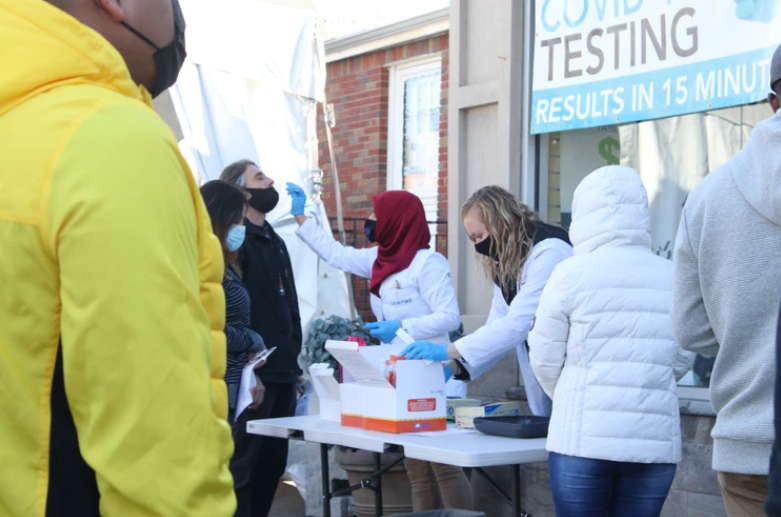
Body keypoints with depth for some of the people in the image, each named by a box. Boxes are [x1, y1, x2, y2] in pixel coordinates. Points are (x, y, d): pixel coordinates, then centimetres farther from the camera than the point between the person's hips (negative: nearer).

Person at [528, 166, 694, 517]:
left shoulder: (572, 273, -6)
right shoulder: (674, 278, 2)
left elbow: (544, 359, 2)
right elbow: (682, 361, 9)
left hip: (584, 437, -3)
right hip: (657, 439, 3)